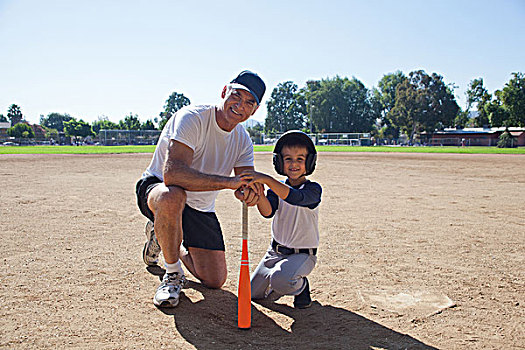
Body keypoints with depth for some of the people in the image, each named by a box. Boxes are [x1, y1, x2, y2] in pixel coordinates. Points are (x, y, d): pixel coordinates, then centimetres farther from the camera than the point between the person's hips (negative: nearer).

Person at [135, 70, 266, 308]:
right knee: (172, 196, -44)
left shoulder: (243, 141, -4)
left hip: (201, 209, 6)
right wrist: (228, 181, -45)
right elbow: (171, 173, -40)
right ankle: (173, 274, -16)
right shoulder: (191, 118, -25)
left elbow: (248, 185, -11)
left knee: (215, 281, 4)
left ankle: (162, 235, 29)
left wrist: (247, 193, -37)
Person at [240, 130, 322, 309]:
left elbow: (295, 197, -36)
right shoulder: (276, 188, 1)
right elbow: (267, 212, -17)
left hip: (302, 254, -5)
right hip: (275, 252, 5)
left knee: (281, 281, -33)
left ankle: (301, 285, 2)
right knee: (253, 292, 9)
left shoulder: (313, 189, -14)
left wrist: (266, 179, -44)